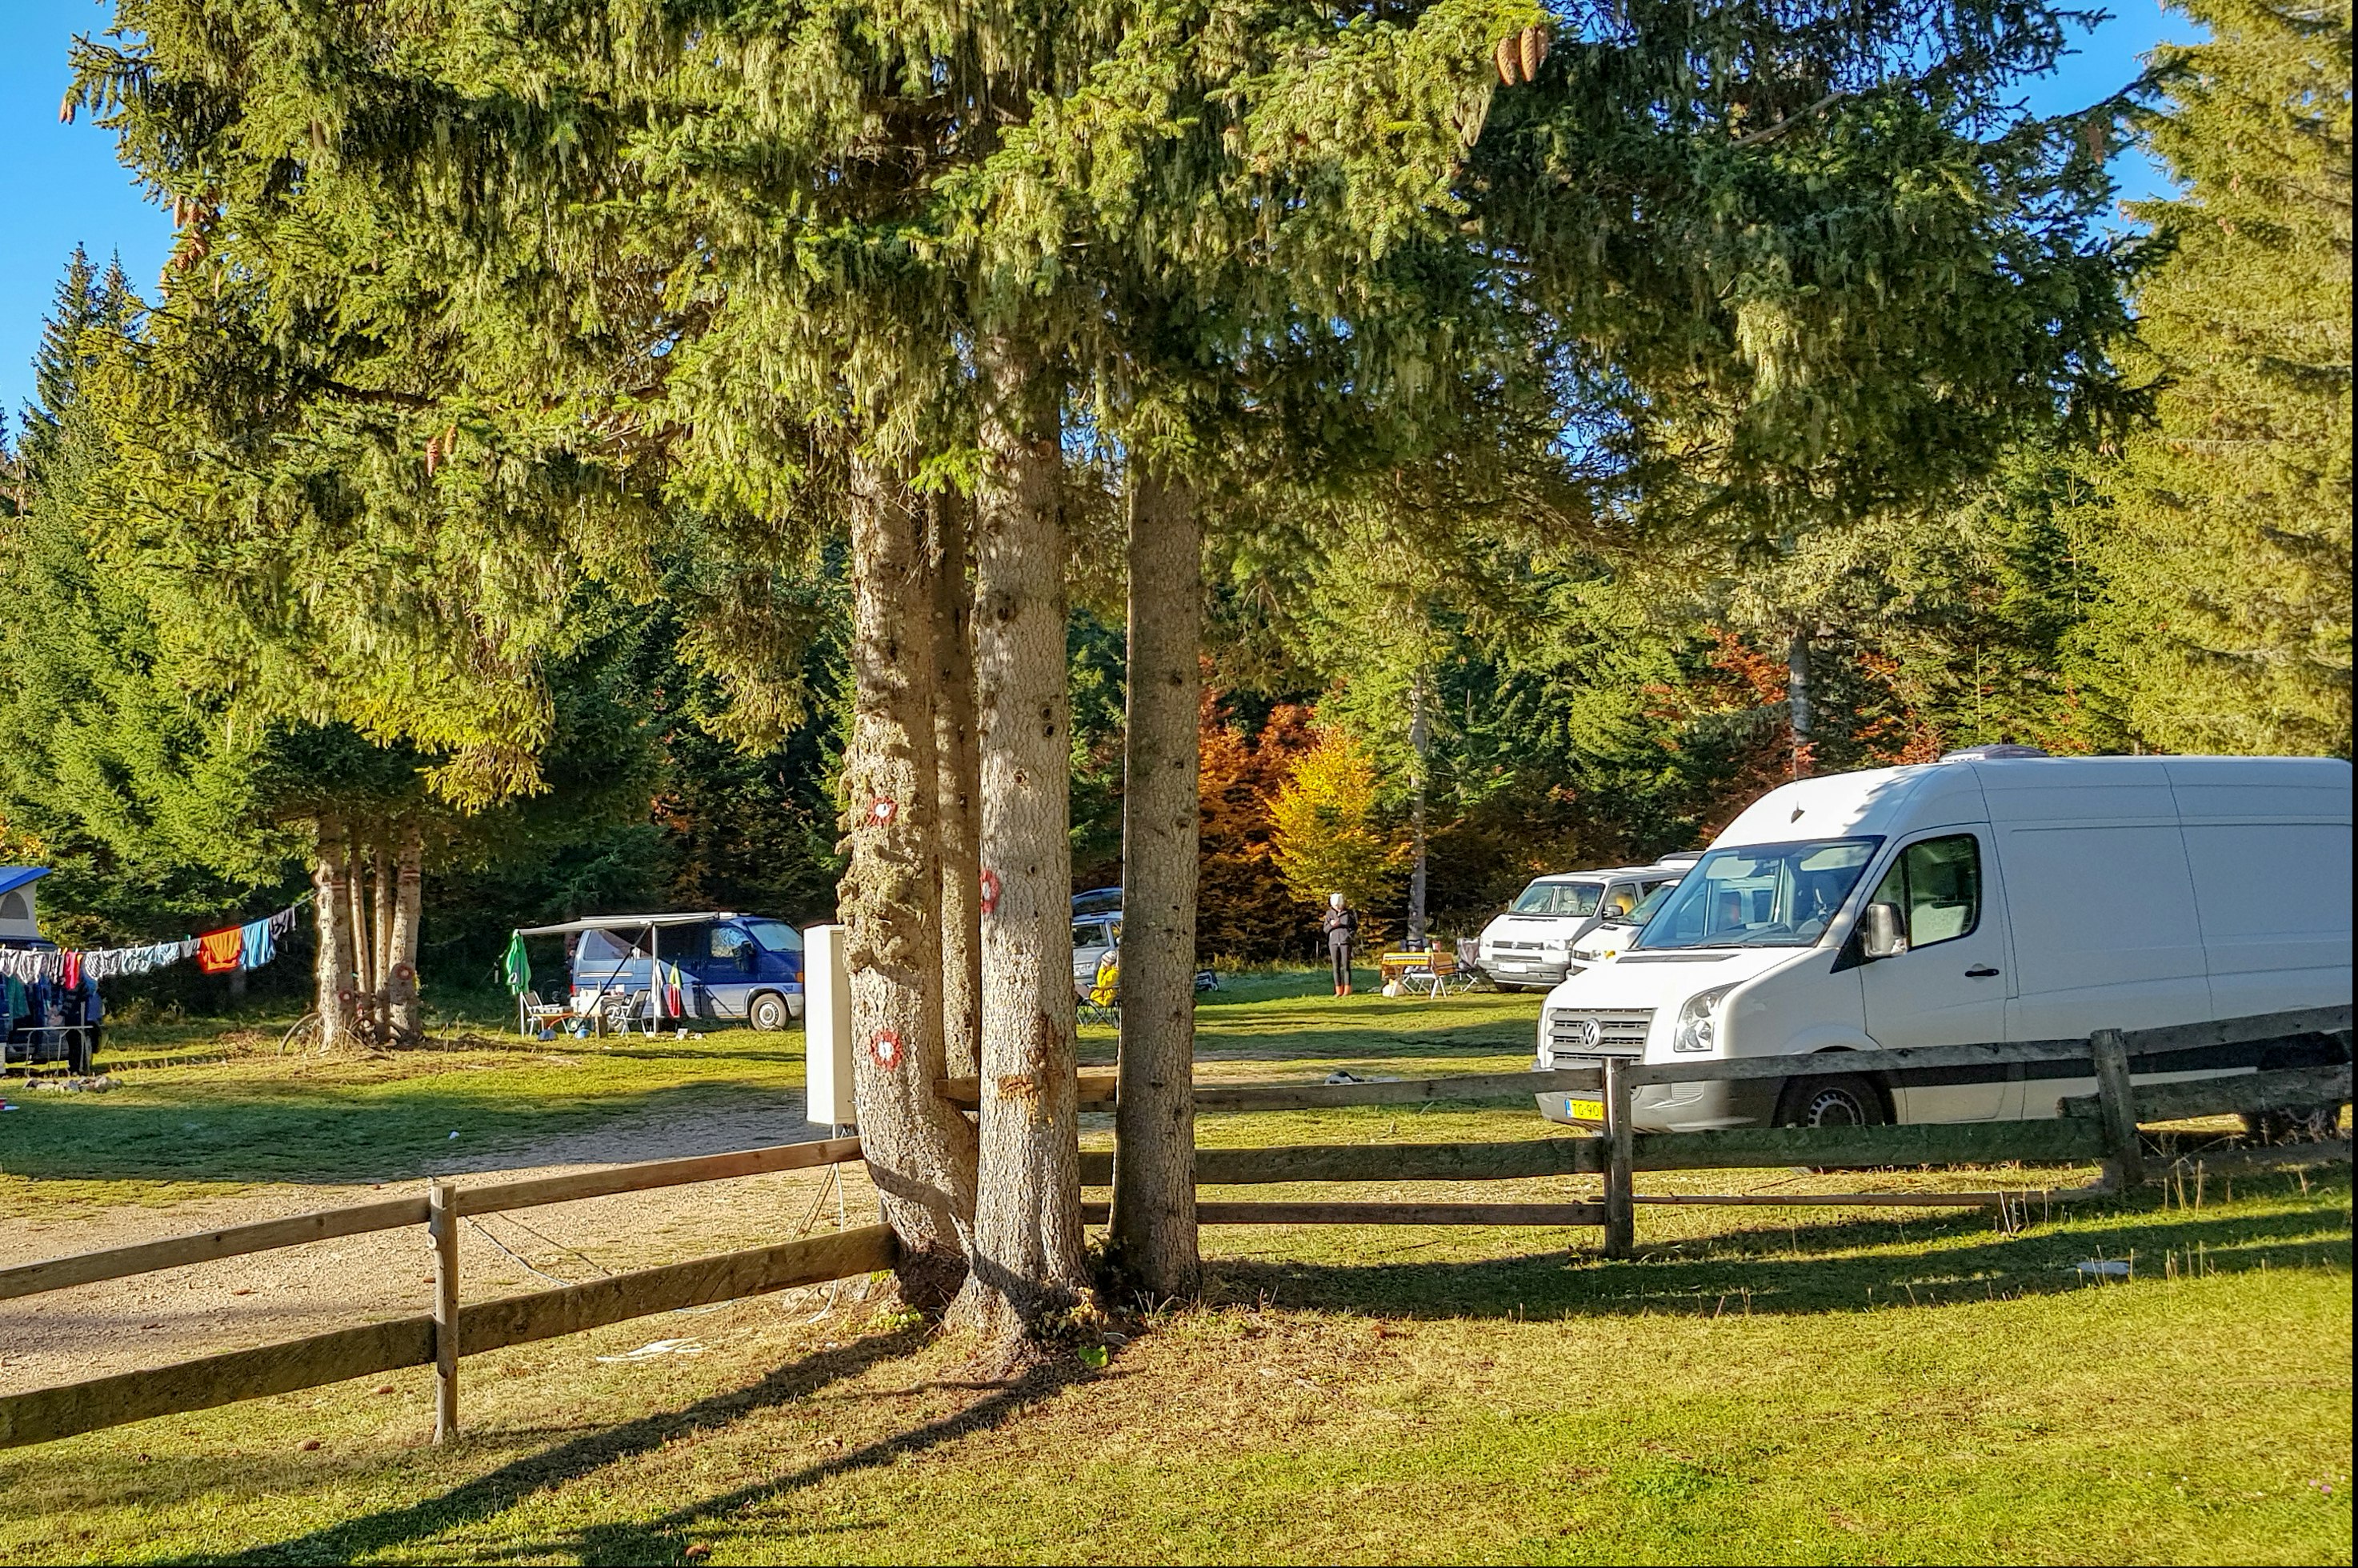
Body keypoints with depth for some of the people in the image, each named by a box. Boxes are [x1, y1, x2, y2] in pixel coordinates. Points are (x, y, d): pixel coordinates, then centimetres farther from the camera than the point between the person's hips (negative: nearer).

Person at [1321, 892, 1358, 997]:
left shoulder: (1350, 913, 3)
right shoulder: (1329, 913, 9)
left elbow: (1355, 926, 8)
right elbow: (1325, 928, 8)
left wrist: (1351, 934, -10)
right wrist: (1332, 925, -12)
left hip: (1345, 941, -2)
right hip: (1333, 942, 2)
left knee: (1346, 966, -4)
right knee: (1336, 967, 3)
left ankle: (1347, 990, -1)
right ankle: (1339, 991, 6)